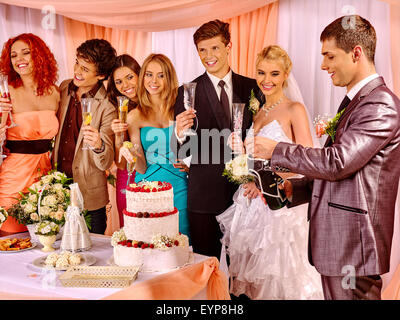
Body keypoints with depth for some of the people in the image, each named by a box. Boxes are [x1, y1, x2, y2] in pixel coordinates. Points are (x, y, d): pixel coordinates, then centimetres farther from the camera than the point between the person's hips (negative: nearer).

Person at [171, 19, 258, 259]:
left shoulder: (251, 88, 5)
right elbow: (181, 153, -3)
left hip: (243, 194, 2)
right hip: (204, 196, -2)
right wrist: (180, 134, -24)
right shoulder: (187, 92, -2)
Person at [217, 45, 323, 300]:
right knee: (255, 271, 12)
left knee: (280, 271, 1)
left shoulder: (294, 110, -7)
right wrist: (241, 149, -2)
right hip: (253, 202, 6)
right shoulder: (257, 112, 13)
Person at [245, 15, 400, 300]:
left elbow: (337, 162, -24)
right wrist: (292, 189, 7)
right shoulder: (353, 101, 17)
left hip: (353, 247, -9)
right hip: (335, 244, 9)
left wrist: (276, 150, -15)